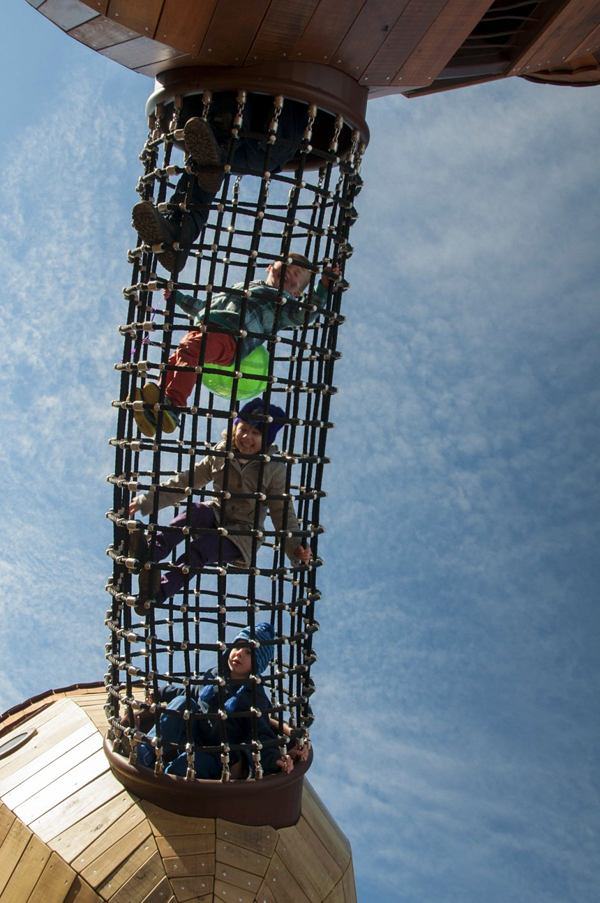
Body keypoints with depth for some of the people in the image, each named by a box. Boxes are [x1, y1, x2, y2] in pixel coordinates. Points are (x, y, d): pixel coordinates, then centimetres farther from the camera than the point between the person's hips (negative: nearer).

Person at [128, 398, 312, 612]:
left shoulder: (274, 468, -9)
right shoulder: (220, 454, -1)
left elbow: (283, 511, -5)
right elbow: (186, 481, 3)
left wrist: (295, 547, -19)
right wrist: (146, 500, -2)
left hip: (243, 533, -3)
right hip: (217, 516, 4)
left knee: (200, 548, -31)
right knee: (195, 511, -31)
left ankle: (158, 592, -45)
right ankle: (149, 555, -46)